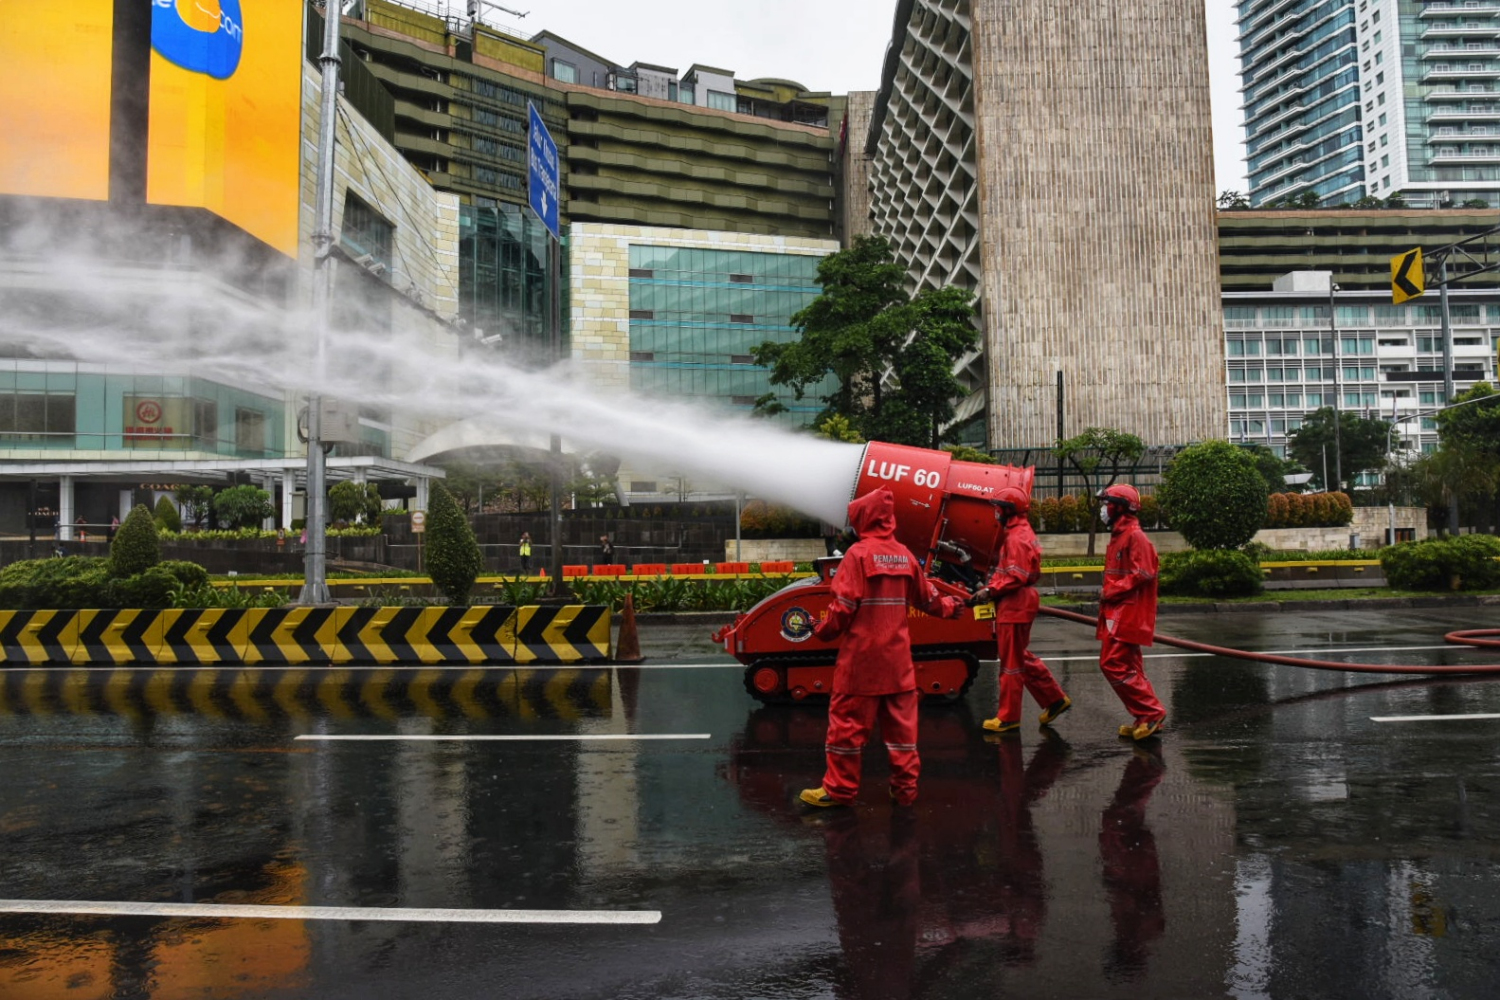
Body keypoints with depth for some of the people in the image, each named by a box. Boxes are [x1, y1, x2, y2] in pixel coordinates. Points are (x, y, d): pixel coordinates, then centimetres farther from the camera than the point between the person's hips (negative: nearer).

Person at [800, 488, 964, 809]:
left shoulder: (859, 553, -11)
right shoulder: (904, 554, 6)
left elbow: (844, 604, -15)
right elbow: (927, 597, 17)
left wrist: (823, 632, 0)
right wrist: (949, 607, 36)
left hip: (862, 655, -5)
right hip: (897, 656, 5)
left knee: (848, 720, 3)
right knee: (901, 721, 11)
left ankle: (839, 789, 9)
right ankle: (905, 787, 17)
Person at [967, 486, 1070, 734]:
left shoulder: (1018, 537, -16)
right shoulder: (1016, 533, 16)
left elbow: (1017, 576, -23)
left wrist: (990, 590, -22)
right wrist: (990, 587, 9)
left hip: (1015, 606, -11)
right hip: (1015, 604, 11)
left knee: (1011, 663, -2)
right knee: (1022, 657, 18)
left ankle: (1008, 717, 6)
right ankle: (1055, 699, 26)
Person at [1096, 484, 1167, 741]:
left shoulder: (1135, 536, -13)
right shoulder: (1119, 536, 17)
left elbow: (1142, 574, -21)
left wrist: (1110, 591, -16)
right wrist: (1108, 592, 6)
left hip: (1127, 613, -10)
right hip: (1116, 613, 10)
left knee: (1115, 665, -12)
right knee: (1128, 667, 12)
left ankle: (1151, 713, -6)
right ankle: (1146, 718, 18)